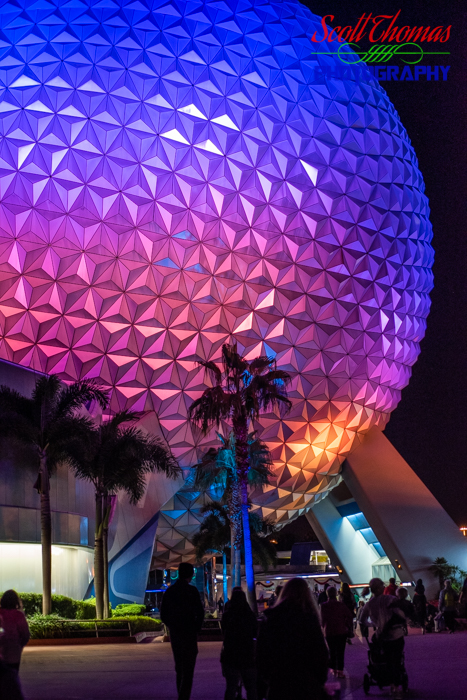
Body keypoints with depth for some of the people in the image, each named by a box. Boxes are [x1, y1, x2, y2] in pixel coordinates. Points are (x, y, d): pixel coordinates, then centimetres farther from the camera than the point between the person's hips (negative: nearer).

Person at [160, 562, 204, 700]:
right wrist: (196, 628, -1)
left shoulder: (169, 591, 6)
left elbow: (163, 615, 8)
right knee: (188, 670, -4)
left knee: (179, 668, 17)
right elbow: (200, 612, -15)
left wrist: (173, 627, 14)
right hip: (189, 634, -6)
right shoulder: (191, 590, -11)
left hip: (174, 635, 6)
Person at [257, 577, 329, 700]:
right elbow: (321, 652, -11)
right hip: (305, 682, -3)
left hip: (277, 680, 3)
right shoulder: (310, 618, -12)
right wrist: (321, 680, 1)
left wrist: (265, 675, 16)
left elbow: (262, 650, 7)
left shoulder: (271, 617, 0)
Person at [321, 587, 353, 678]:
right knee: (340, 652, 4)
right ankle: (340, 671, -1)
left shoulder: (324, 606, -8)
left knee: (332, 651, 15)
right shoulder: (341, 604, -6)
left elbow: (323, 619, -7)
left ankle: (334, 668, 18)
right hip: (341, 631, 0)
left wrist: (324, 627, 13)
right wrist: (347, 626, 7)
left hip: (329, 632, 0)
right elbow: (349, 616, -6)